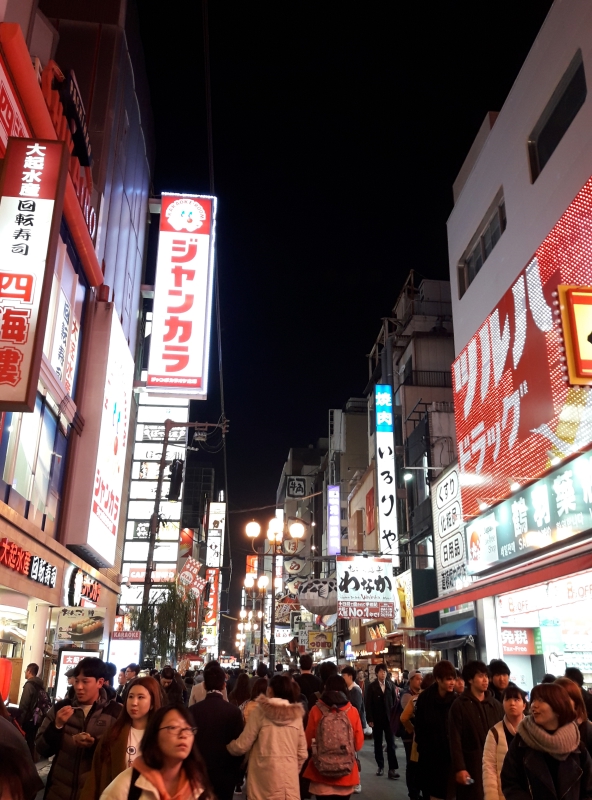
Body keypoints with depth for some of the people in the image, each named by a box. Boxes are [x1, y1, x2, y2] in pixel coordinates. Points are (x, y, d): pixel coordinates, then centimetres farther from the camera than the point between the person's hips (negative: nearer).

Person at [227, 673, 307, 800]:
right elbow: (302, 754, 7)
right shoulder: (296, 715, 3)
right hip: (290, 780, 3)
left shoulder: (260, 712, -7)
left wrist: (227, 746, 16)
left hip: (265, 779, -3)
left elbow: (242, 746, -4)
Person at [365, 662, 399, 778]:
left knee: (391, 744, -3)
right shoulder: (372, 687, -3)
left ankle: (392, 769, -3)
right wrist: (370, 719, -10)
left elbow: (395, 701, 5)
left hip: (389, 719, 1)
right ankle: (380, 766, 20)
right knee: (378, 744, 9)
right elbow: (368, 704, -5)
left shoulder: (391, 685, 4)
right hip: (376, 719, -1)